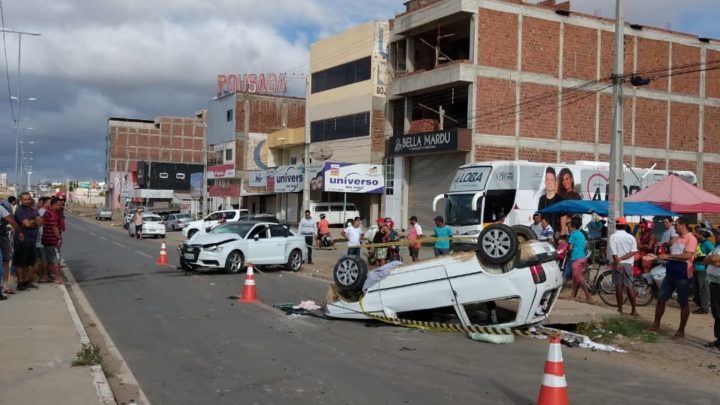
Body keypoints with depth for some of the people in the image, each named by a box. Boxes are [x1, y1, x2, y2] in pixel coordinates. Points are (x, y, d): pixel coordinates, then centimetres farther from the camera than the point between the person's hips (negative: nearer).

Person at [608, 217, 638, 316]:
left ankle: (620, 309, 6)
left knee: (618, 287, 3)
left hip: (618, 263, -2)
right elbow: (633, 251, -4)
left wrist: (618, 262, -16)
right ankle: (634, 309, 5)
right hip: (628, 264, 2)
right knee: (629, 286, 6)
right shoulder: (630, 237, 3)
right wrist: (623, 258, -6)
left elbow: (614, 252, -15)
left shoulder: (612, 237, -6)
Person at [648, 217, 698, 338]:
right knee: (660, 299, 8)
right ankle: (656, 325, 18)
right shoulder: (675, 239, 14)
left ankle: (681, 330, 13)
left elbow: (687, 256, -22)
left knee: (683, 303, 4)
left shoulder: (691, 239, -10)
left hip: (683, 275, -8)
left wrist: (668, 256, -21)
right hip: (670, 273, 8)